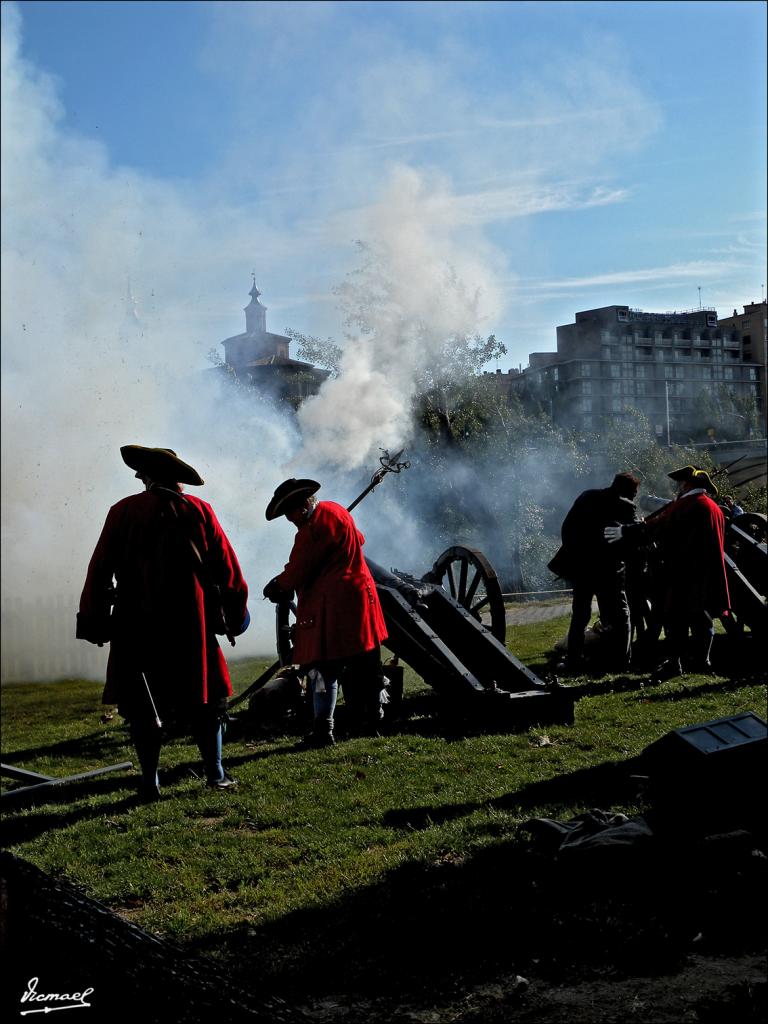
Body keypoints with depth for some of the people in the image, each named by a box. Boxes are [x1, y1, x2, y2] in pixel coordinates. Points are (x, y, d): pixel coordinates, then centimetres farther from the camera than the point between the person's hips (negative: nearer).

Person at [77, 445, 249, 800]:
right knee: (203, 697, 11)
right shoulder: (198, 510, 4)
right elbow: (228, 569, 3)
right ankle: (215, 773, 11)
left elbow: (100, 570, 0)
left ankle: (150, 782, 7)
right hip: (191, 623, 1)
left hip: (136, 624, -1)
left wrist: (92, 620, 6)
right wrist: (235, 613, 13)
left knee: (142, 705, 7)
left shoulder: (124, 511, 3)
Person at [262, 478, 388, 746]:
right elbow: (359, 540, 29)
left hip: (329, 605, -9)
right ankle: (371, 717, 27)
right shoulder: (336, 510, 12)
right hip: (359, 597, 9)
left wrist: (278, 587, 6)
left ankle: (323, 730, -7)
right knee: (364, 664, 16)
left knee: (324, 669, -5)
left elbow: (298, 570, -14)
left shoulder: (313, 527, -16)